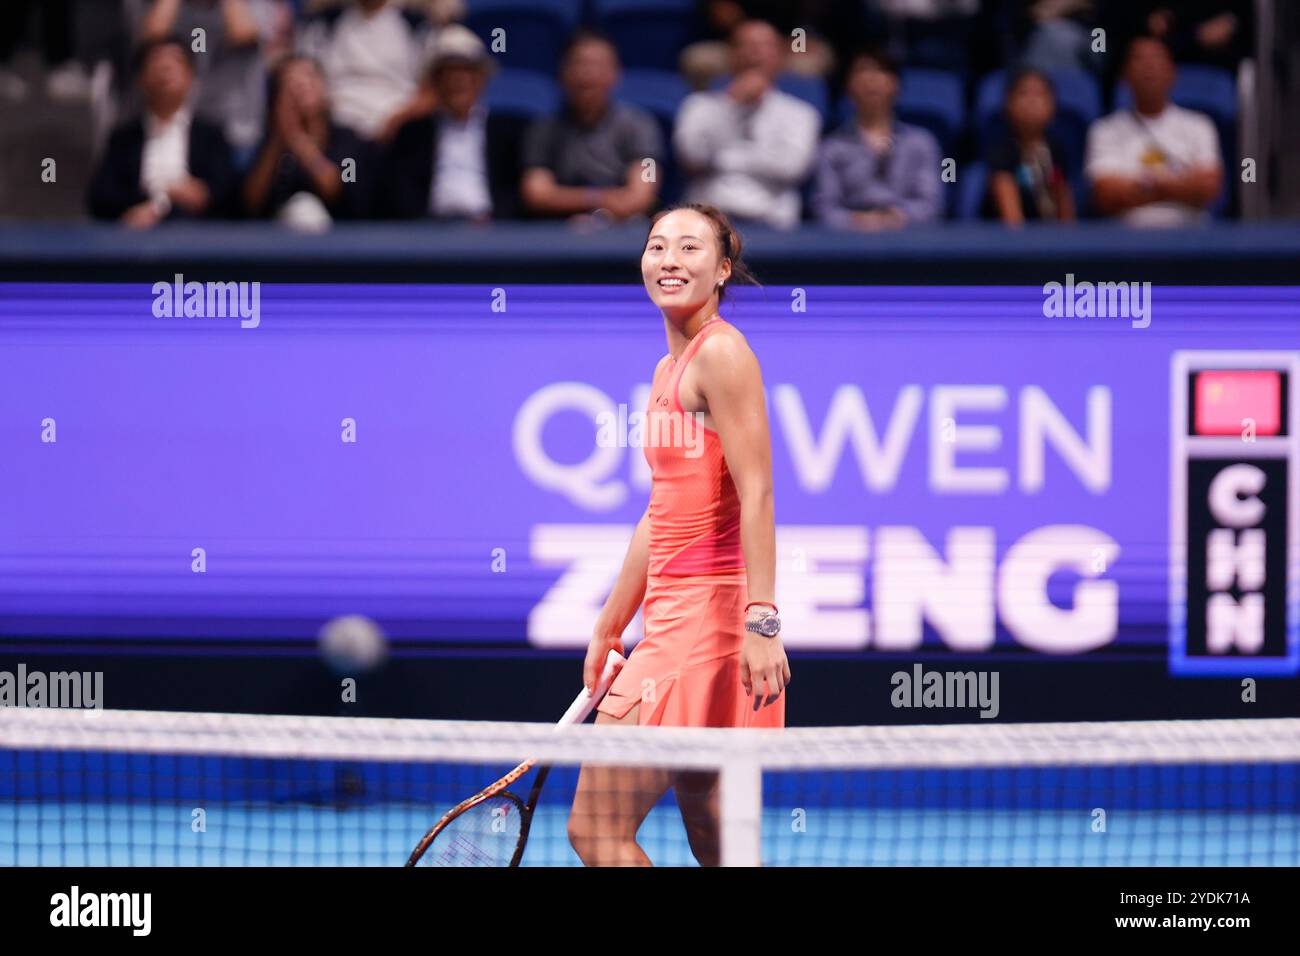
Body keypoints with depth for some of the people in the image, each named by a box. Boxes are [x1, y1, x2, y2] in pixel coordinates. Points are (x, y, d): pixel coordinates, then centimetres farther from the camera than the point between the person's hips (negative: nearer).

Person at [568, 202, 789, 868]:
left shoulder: (721, 352, -9)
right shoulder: (669, 368, 18)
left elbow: (756, 495, -16)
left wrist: (761, 621, -24)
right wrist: (608, 630, 27)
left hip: (713, 614, -9)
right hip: (672, 618, 9)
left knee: (596, 828, -10)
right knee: (715, 846, 9)